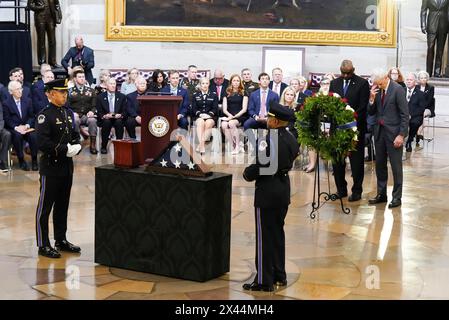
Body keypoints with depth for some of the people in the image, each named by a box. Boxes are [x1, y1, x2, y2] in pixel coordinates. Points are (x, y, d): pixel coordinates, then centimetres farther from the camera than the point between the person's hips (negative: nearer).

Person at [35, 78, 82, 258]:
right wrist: (65, 149, -22)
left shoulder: (69, 113, 11)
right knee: (45, 206, 1)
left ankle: (61, 240, 26)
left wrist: (76, 146, -3)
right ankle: (43, 245, 7)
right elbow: (43, 143, -21)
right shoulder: (45, 115, -13)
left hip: (67, 166, 8)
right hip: (51, 166, -8)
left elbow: (75, 135, 18)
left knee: (62, 205, 15)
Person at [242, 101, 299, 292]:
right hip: (284, 189, 8)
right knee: (278, 233, 18)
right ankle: (279, 276, 27)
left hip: (267, 192, -8)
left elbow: (259, 167, -22)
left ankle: (264, 281, 7)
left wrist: (247, 174, -4)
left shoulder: (268, 141, -22)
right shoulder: (291, 139, 4)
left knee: (264, 236, 0)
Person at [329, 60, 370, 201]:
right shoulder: (334, 83, 10)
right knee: (337, 159, 8)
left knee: (356, 160, 4)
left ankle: (357, 191, 11)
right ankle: (341, 189, 19)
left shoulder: (362, 83, -4)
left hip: (356, 127, -4)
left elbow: (363, 106, -9)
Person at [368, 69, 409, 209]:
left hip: (393, 133, -6)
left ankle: (397, 197, 9)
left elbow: (405, 114, -12)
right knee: (380, 164, 13)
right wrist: (372, 99, -10)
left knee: (396, 166, 1)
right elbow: (371, 112, 7)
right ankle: (381, 194, 24)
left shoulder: (397, 89, -11)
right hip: (379, 131, 6)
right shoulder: (376, 90, 6)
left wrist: (401, 135, -16)